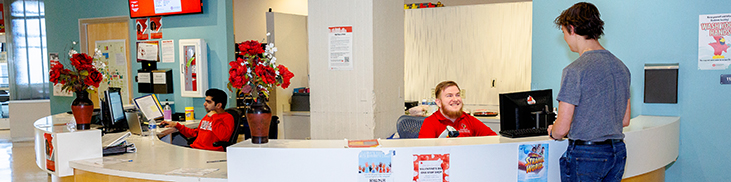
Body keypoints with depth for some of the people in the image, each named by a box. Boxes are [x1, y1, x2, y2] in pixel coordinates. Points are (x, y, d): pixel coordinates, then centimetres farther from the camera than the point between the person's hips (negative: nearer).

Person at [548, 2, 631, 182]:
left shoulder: (575, 70, -17)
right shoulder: (621, 66, 8)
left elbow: (562, 128, -16)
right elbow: (625, 120, 15)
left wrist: (552, 132, 6)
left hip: (586, 155, -7)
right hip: (618, 152, 8)